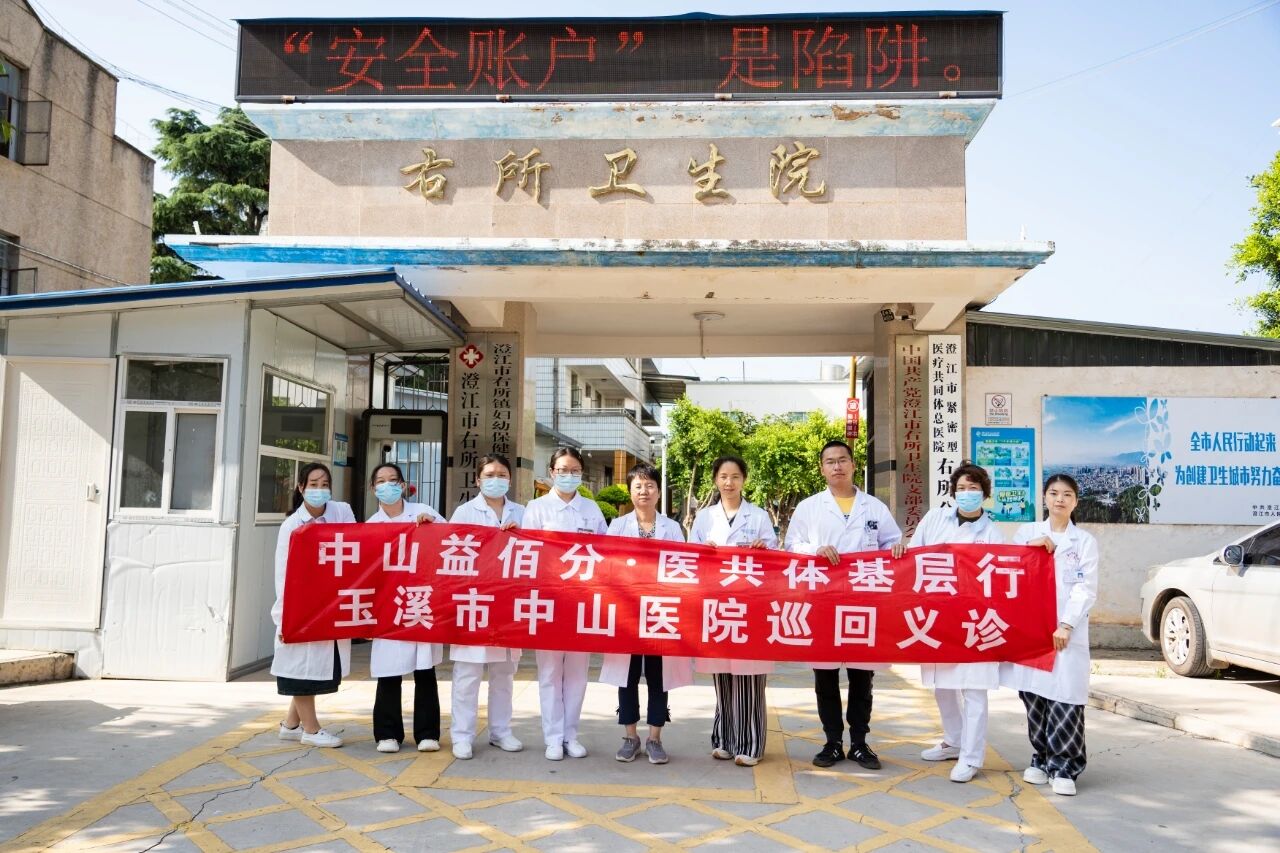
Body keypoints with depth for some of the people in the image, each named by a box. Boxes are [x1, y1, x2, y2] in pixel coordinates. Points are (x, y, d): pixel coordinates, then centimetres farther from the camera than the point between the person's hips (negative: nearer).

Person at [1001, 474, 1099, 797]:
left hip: (1067, 632, -2)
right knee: (1034, 696, 5)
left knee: (1064, 700, -8)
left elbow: (1086, 589, -2)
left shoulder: (1085, 541, 5)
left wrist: (1066, 625, -12)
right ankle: (1041, 759, 20)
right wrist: (1030, 549, -9)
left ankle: (1064, 768, 2)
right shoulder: (1026, 533, 10)